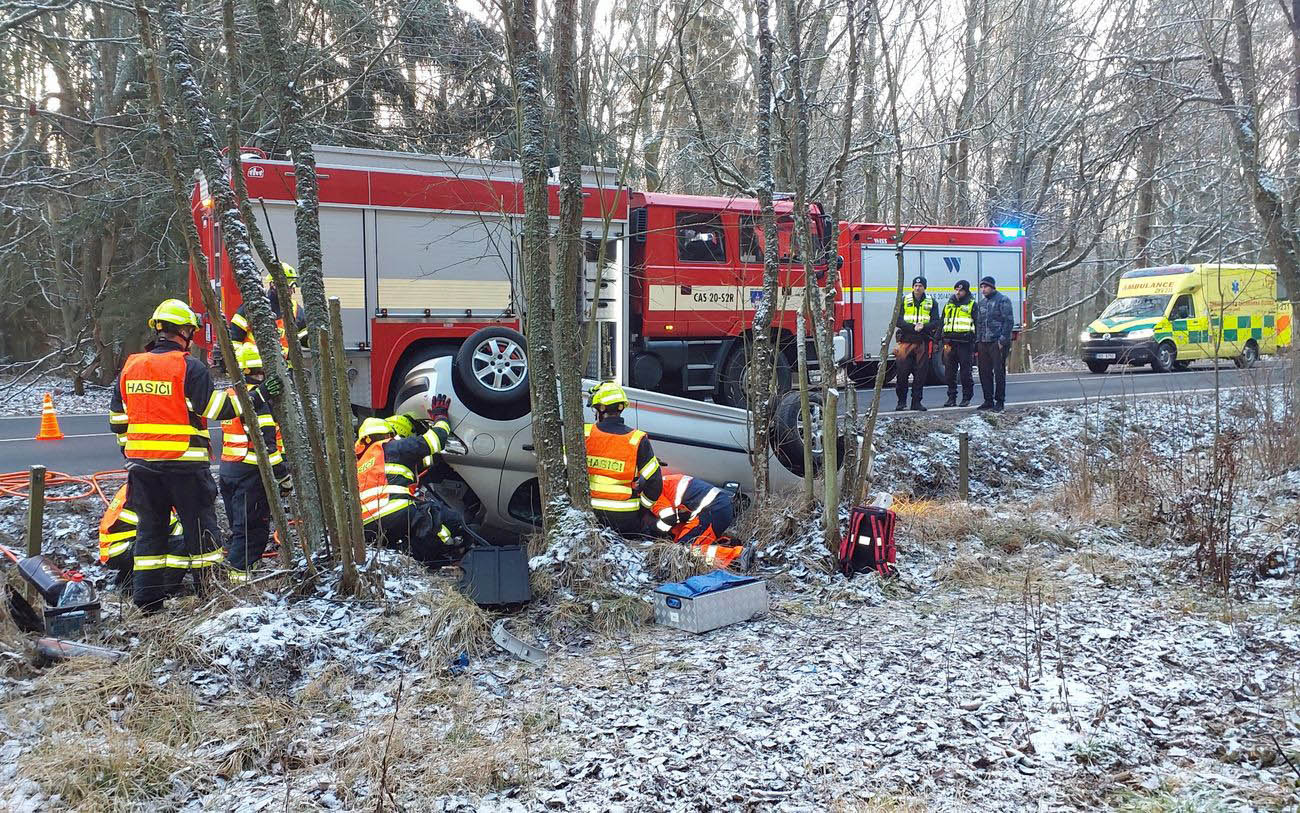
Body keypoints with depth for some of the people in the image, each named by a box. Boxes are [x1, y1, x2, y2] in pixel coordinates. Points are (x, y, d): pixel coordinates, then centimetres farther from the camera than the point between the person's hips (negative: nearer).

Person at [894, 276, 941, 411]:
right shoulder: (903, 300, 4)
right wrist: (913, 327, -18)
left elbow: (936, 322, 2)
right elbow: (898, 320, -4)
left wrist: (923, 327, -17)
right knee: (902, 373, -3)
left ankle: (916, 402, 11)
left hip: (922, 342, 1)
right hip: (906, 341, -1)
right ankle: (901, 401, 8)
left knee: (920, 374, 3)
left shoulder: (931, 302, 8)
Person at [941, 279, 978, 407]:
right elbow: (942, 324, 20)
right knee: (949, 372, 5)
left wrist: (976, 346, -7)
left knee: (965, 372, -1)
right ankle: (952, 397, 14)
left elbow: (977, 326, 0)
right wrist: (944, 341, 11)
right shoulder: (949, 304, 17)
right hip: (950, 343, 5)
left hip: (965, 344, -5)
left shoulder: (972, 305, 2)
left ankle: (966, 398, 8)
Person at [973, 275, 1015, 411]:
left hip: (997, 343, -7)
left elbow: (1009, 321, -10)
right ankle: (988, 400, 15)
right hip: (983, 343, 7)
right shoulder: (981, 302, 18)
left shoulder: (1002, 300, -4)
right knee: (984, 372, 7)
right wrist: (977, 341, 14)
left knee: (999, 372, -4)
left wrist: (1003, 340, -16)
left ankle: (1000, 401, 2)